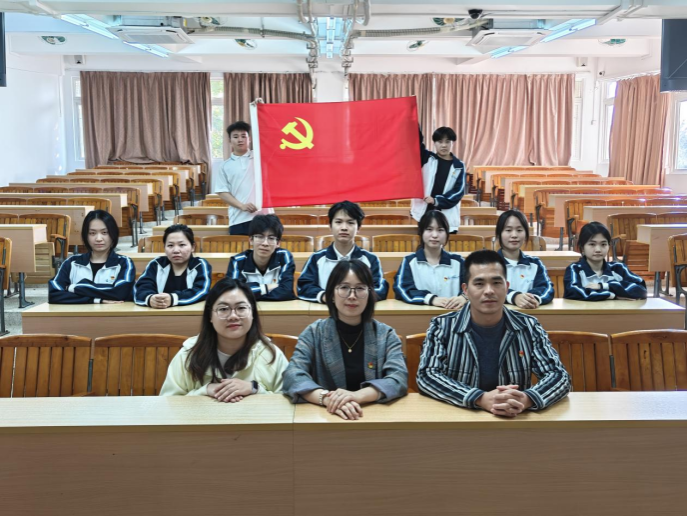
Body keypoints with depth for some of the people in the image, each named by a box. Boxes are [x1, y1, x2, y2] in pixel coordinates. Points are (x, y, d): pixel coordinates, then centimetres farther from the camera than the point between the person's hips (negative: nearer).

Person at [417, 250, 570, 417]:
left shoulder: (528, 327, 3)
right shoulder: (442, 327, -2)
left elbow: (560, 376, -2)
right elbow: (426, 376, -11)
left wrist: (526, 399, -24)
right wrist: (481, 399, -26)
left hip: (517, 419, 2)